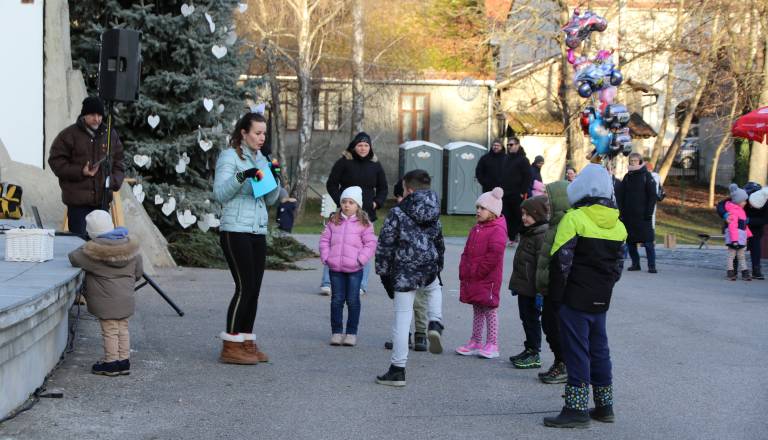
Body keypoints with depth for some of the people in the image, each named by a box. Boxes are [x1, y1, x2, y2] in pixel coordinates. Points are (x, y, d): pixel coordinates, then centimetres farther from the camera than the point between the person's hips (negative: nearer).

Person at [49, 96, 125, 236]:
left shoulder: (111, 135, 8)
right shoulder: (69, 135, -5)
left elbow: (119, 162, 14)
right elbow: (56, 162, -6)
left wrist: (114, 180, -4)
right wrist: (81, 172, -17)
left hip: (103, 199, 4)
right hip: (78, 200, -4)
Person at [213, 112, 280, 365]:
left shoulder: (261, 160, 18)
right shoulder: (229, 157, -3)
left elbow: (270, 200, 16)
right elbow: (220, 193, -11)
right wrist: (242, 176, -24)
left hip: (258, 232, 7)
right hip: (235, 230, -7)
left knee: (254, 289, 5)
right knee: (244, 287, -10)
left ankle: (247, 342, 12)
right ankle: (231, 347, -3)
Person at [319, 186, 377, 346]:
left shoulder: (364, 223, -1)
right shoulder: (334, 221, 8)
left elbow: (370, 243, -2)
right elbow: (324, 239, 10)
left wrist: (361, 259, -12)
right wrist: (326, 257, -1)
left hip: (354, 269, -3)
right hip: (335, 268, 3)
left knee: (353, 301, 4)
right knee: (337, 300, 7)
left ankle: (351, 333, 12)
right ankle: (336, 332, 14)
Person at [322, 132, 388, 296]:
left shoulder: (375, 165, 10)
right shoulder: (344, 162, 0)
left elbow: (383, 188, 19)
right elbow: (331, 184, 2)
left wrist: (376, 203, 3)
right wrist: (340, 201, -9)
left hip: (367, 213, 3)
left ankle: (361, 285, 10)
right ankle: (327, 283, -3)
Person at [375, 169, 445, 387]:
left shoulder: (398, 212, -10)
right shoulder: (433, 213, 7)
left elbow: (385, 244, -8)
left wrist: (382, 271, 2)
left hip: (404, 273, -5)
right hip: (429, 271, 5)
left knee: (401, 320, 0)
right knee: (435, 289, 38)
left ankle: (398, 370, 5)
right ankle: (435, 324, 11)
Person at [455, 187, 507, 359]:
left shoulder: (497, 230, -14)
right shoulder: (475, 229, 15)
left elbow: (494, 256, -22)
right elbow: (467, 252, 17)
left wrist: (477, 271, -17)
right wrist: (464, 271, 6)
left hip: (487, 279, -8)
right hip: (471, 279, 8)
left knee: (489, 309, -2)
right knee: (477, 309, 14)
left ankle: (492, 345, 5)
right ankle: (475, 342, 20)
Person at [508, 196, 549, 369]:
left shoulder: (542, 235, -19)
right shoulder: (527, 232, 13)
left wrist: (540, 290, -24)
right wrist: (516, 284, 24)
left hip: (531, 288, -10)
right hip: (523, 286, 10)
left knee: (532, 319, -1)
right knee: (526, 318, 16)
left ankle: (534, 355, 7)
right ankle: (530, 350, 27)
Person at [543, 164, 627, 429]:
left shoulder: (574, 219, -12)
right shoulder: (617, 225, 9)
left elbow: (561, 260, -14)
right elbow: (618, 263, 16)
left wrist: (561, 284, 1)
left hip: (576, 298, -6)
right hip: (602, 299, 7)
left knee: (576, 350, -3)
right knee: (599, 349, 16)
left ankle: (577, 409, -2)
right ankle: (604, 406, 23)